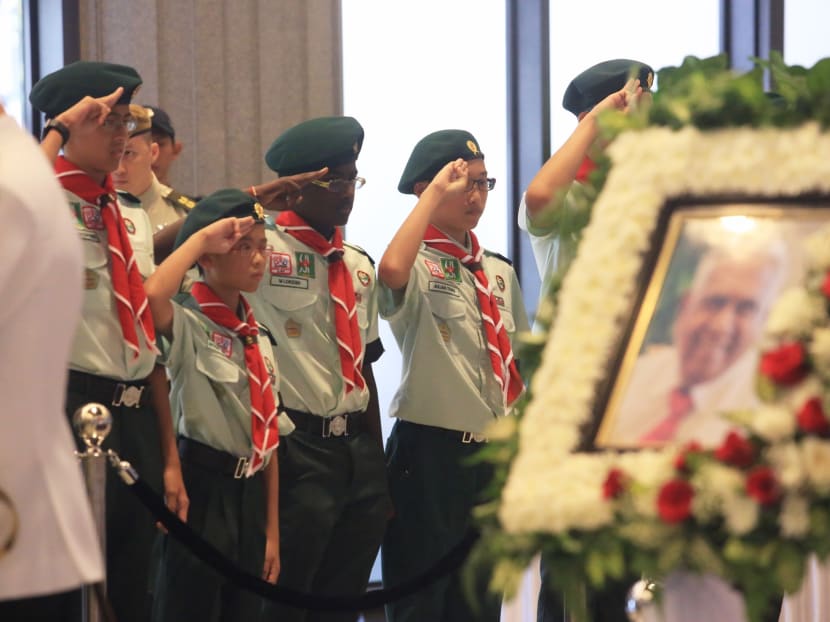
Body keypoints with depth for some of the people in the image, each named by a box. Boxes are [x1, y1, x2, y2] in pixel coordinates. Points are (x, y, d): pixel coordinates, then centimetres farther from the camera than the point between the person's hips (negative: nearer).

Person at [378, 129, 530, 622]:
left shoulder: (499, 272, 13)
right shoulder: (418, 266, -8)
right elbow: (391, 272, -35)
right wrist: (435, 194, -24)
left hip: (493, 455, 7)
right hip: (430, 452, -7)